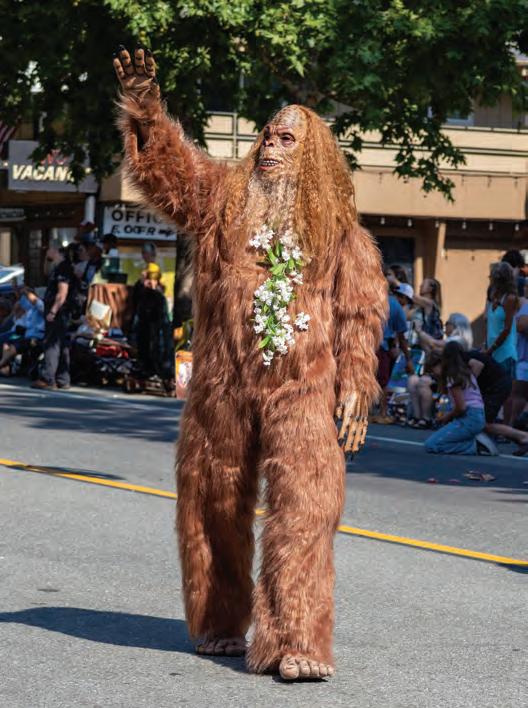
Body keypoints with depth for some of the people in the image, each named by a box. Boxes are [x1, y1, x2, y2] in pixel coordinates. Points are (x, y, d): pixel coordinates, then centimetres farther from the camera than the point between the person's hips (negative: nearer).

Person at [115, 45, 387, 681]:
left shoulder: (338, 228, 7)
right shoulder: (222, 198, 10)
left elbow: (361, 309, 5)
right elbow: (164, 165, -4)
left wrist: (354, 384, -4)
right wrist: (145, 113, -22)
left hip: (303, 389, -2)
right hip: (223, 387, 2)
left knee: (303, 509, -14)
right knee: (212, 505, 12)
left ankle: (296, 643, -17)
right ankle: (219, 623, 30)